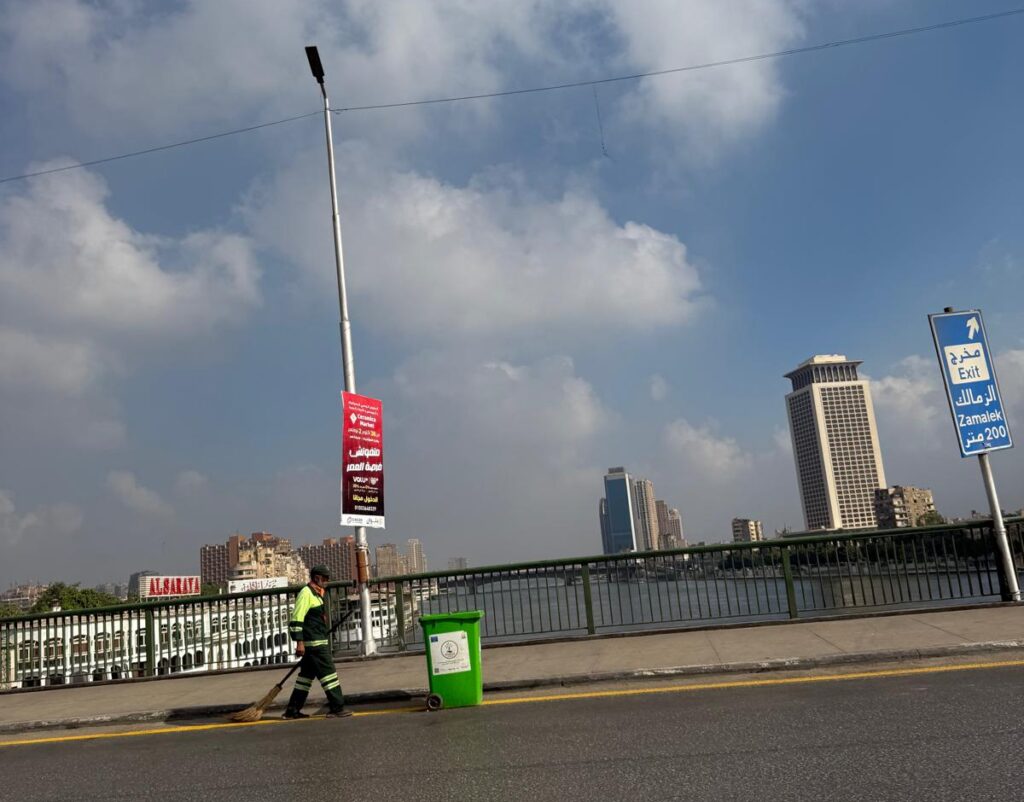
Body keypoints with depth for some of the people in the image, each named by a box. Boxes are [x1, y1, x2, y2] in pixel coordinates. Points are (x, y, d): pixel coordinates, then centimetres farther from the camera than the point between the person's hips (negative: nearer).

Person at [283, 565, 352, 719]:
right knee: (328, 672, -8)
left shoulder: (316, 594, 18)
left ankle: (293, 710, 18)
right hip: (314, 643, -10)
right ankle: (337, 708, -6)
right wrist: (299, 642, -23)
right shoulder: (306, 593, -13)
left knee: (306, 675, 12)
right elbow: (297, 618, -19)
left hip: (318, 642, 10)